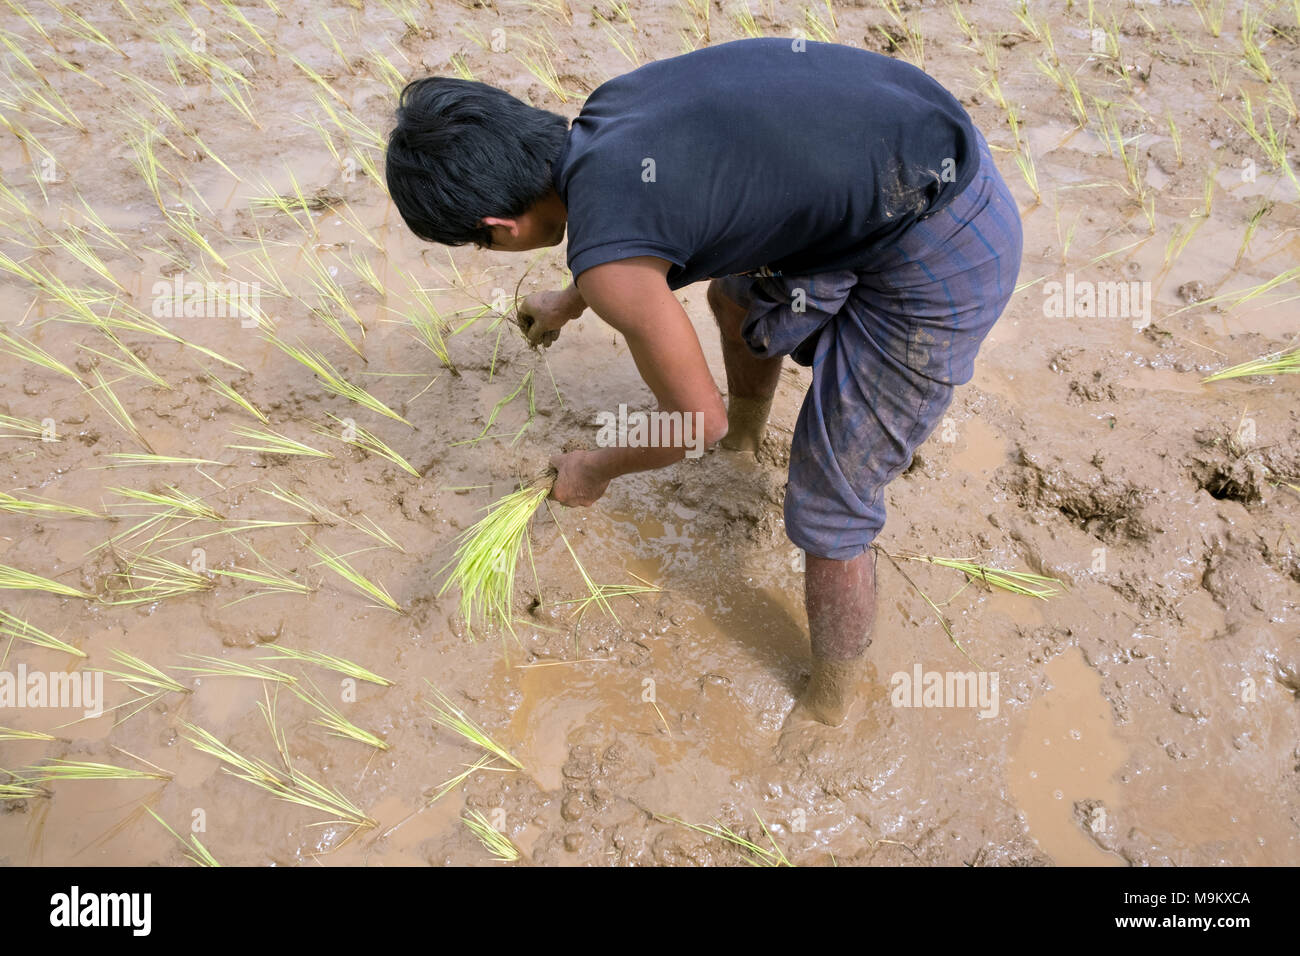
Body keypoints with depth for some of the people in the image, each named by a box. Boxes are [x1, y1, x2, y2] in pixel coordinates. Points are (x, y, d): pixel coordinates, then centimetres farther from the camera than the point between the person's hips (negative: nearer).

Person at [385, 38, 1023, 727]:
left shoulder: (607, 265, -24)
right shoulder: (612, 103, 2)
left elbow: (698, 421, -9)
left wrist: (597, 470, 10)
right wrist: (570, 302, 41)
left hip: (940, 262, -9)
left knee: (826, 514, 4)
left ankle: (828, 704, 29)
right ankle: (746, 435, 62)